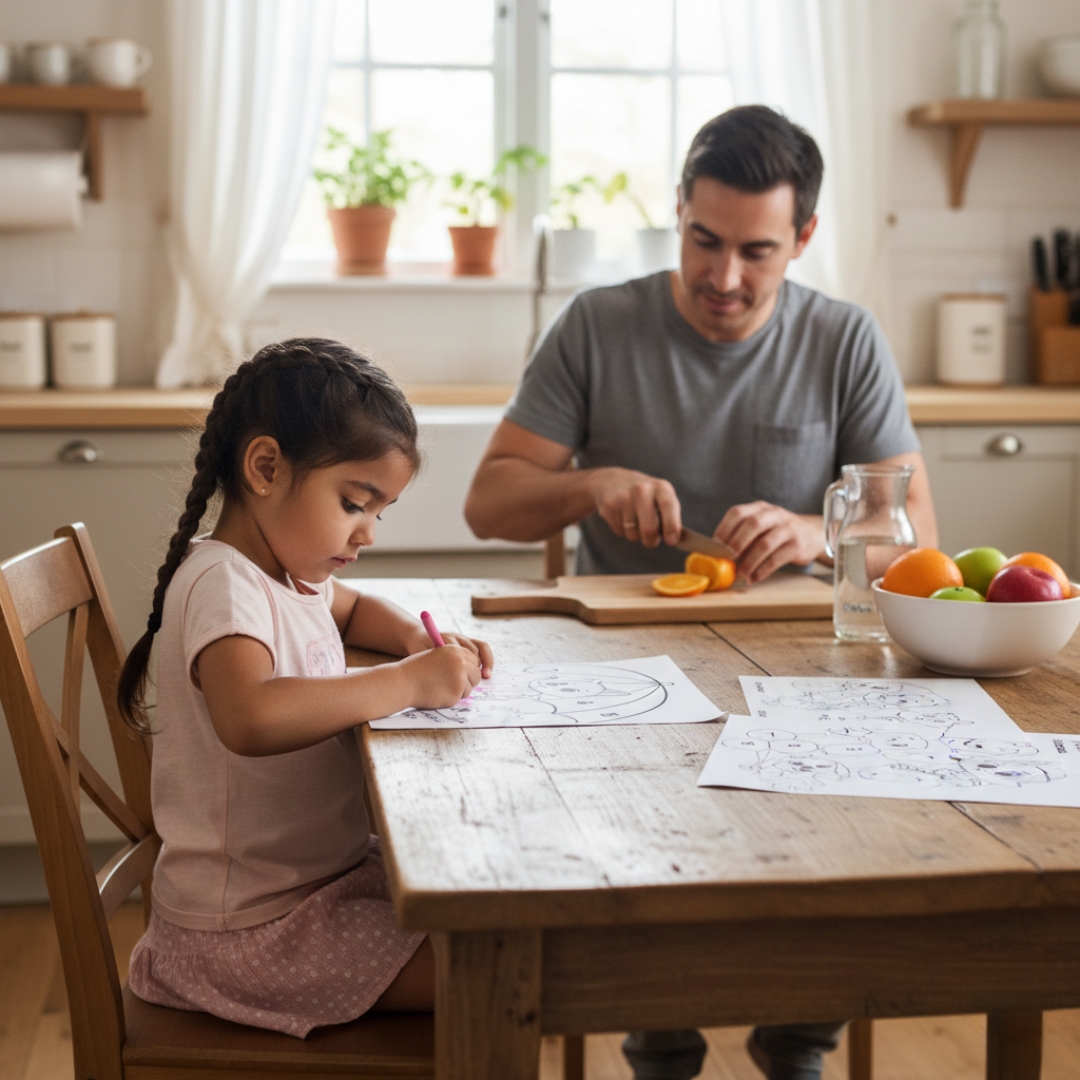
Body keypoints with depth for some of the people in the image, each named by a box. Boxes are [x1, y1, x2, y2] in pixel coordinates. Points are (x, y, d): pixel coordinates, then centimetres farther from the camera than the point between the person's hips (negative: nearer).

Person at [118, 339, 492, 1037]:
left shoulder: (288, 569, 7)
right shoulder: (223, 585, -23)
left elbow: (354, 609, 30)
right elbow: (251, 718, -42)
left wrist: (422, 641, 7)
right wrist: (408, 682, -33)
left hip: (324, 875, 10)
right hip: (246, 927, -10)